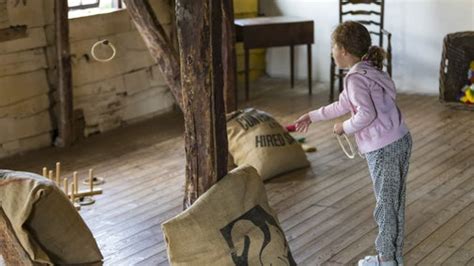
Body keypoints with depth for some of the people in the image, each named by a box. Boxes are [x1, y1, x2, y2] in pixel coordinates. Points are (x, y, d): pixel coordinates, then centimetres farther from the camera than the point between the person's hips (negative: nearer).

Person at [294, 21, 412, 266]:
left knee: (386, 205, 4)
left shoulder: (355, 78, -15)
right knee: (394, 202, 17)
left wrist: (345, 128, -9)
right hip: (400, 141, 9)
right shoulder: (368, 70, 15)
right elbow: (343, 105, 24)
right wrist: (312, 116, 29)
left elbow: (366, 114, -27)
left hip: (383, 149, -9)